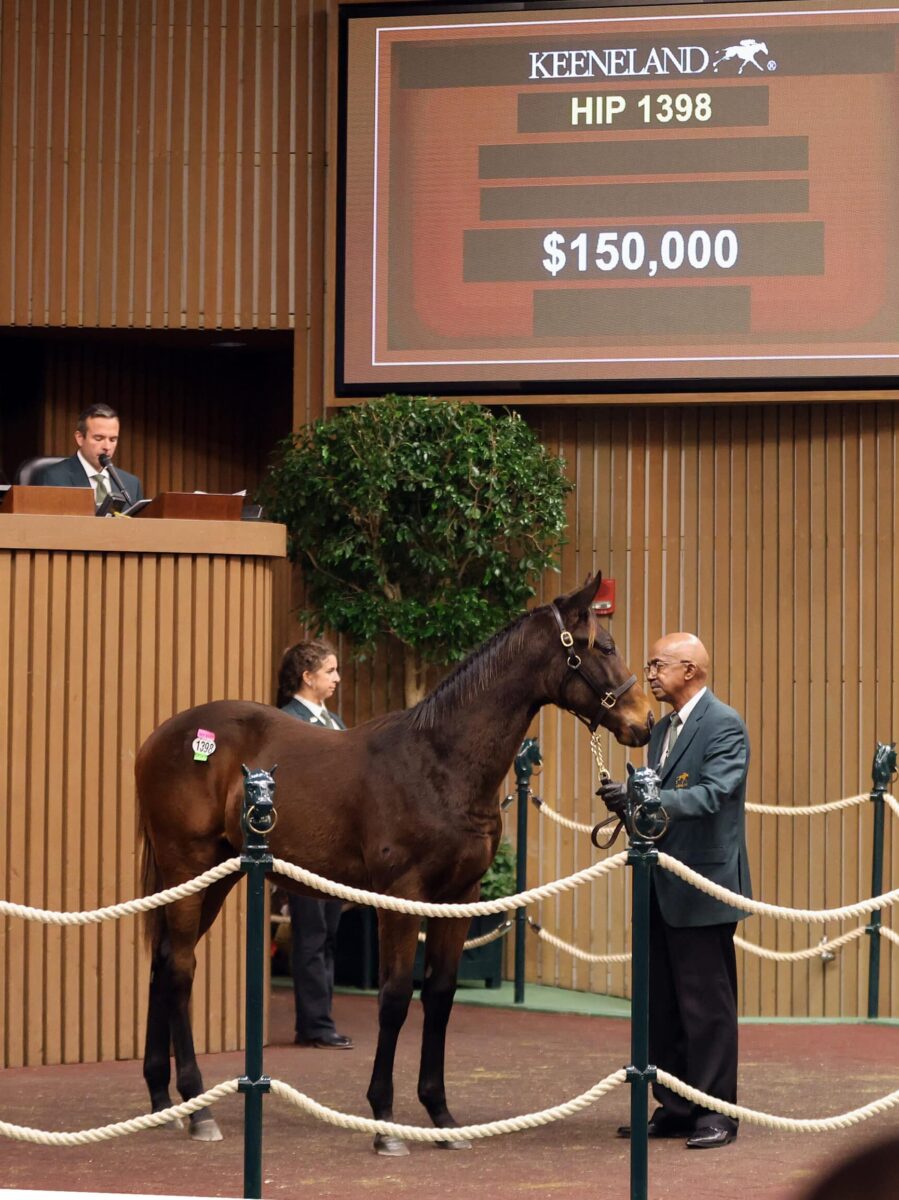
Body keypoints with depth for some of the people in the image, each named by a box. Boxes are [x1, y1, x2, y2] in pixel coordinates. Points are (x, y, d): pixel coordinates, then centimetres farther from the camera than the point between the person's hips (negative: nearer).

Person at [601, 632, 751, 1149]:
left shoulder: (724, 725, -11)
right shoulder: (663, 729, 16)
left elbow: (713, 793, -23)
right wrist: (630, 802, -3)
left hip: (703, 887, -9)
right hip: (662, 887, 9)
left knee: (707, 1002, -3)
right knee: (664, 1004, 12)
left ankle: (716, 1112, 3)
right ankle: (675, 1108, 19)